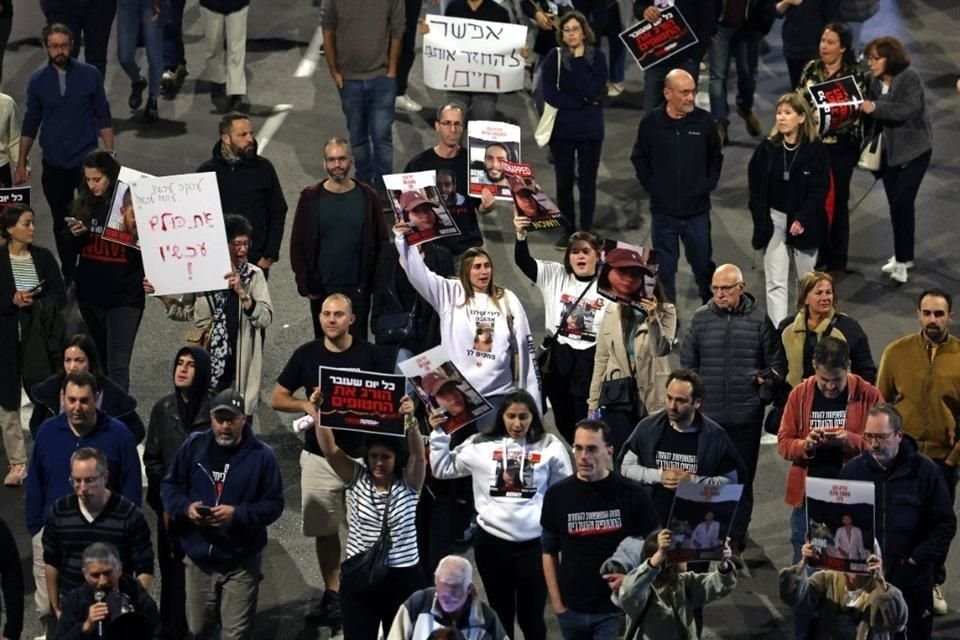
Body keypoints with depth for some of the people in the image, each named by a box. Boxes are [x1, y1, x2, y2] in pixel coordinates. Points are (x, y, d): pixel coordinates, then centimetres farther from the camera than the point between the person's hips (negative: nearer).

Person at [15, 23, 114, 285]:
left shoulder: (90, 75, -4)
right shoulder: (38, 81, 1)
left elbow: (103, 118, 1)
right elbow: (30, 124, 8)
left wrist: (109, 154, -4)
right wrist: (21, 163, 7)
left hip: (86, 160, -2)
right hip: (54, 165, 2)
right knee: (61, 223, 10)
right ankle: (68, 275, 21)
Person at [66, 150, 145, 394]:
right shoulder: (83, 205, 5)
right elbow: (73, 249, 13)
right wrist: (75, 235, -7)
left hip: (125, 296, -5)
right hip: (90, 293, 5)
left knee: (117, 364, -10)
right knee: (101, 357, 19)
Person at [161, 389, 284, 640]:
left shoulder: (262, 455, -8)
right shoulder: (194, 446, 0)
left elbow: (273, 504, -8)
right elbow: (170, 486, 8)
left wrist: (237, 514, -22)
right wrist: (186, 508, -13)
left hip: (241, 562, -3)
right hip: (198, 557, 3)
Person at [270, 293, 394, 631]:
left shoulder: (371, 355, -3)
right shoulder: (307, 355, 2)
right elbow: (277, 398, 6)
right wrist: (306, 405, -14)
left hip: (363, 455, -2)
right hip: (319, 456, 2)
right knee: (324, 530, 10)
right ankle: (332, 594, 20)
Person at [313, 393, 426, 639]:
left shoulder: (407, 483, -4)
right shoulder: (356, 478, -1)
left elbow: (419, 455, -23)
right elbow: (329, 449, -13)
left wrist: (410, 421, -41)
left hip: (403, 579, -1)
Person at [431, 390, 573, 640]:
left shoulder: (549, 446, -2)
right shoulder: (481, 444, 1)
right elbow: (443, 469, 8)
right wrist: (438, 433, -2)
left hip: (534, 543, -1)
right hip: (492, 542, 2)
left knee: (531, 616, 7)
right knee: (500, 614, 16)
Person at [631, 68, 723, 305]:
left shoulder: (704, 120, -5)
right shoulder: (651, 122, -7)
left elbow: (716, 157, 11)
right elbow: (639, 159, 8)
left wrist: (708, 185, 4)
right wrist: (651, 186, 2)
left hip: (697, 210, 0)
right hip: (663, 210, 0)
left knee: (703, 265, 10)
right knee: (665, 268, 8)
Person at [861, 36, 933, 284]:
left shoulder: (910, 77, -14)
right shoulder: (876, 83, 5)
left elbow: (909, 108, -27)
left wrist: (876, 107, -31)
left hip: (914, 149, -6)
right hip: (890, 149, 6)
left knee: (903, 202, -13)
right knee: (895, 204, 9)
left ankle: (902, 260, -7)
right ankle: (903, 256, 22)